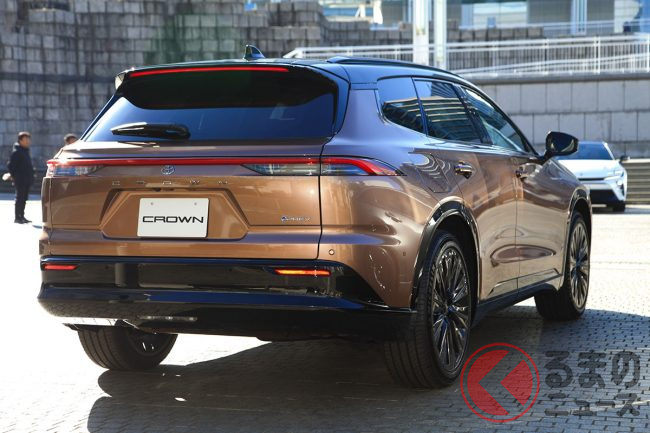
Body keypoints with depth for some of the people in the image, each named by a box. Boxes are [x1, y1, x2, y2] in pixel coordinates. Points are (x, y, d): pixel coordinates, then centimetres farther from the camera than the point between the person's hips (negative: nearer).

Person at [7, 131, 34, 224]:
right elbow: (10, 165, -13)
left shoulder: (26, 151, 16)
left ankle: (21, 216, 18)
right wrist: (14, 176, -13)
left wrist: (31, 176, 15)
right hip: (20, 181, -8)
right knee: (20, 198, -5)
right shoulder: (16, 152, -11)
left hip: (27, 180, 8)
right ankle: (17, 218, -2)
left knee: (24, 199, 11)